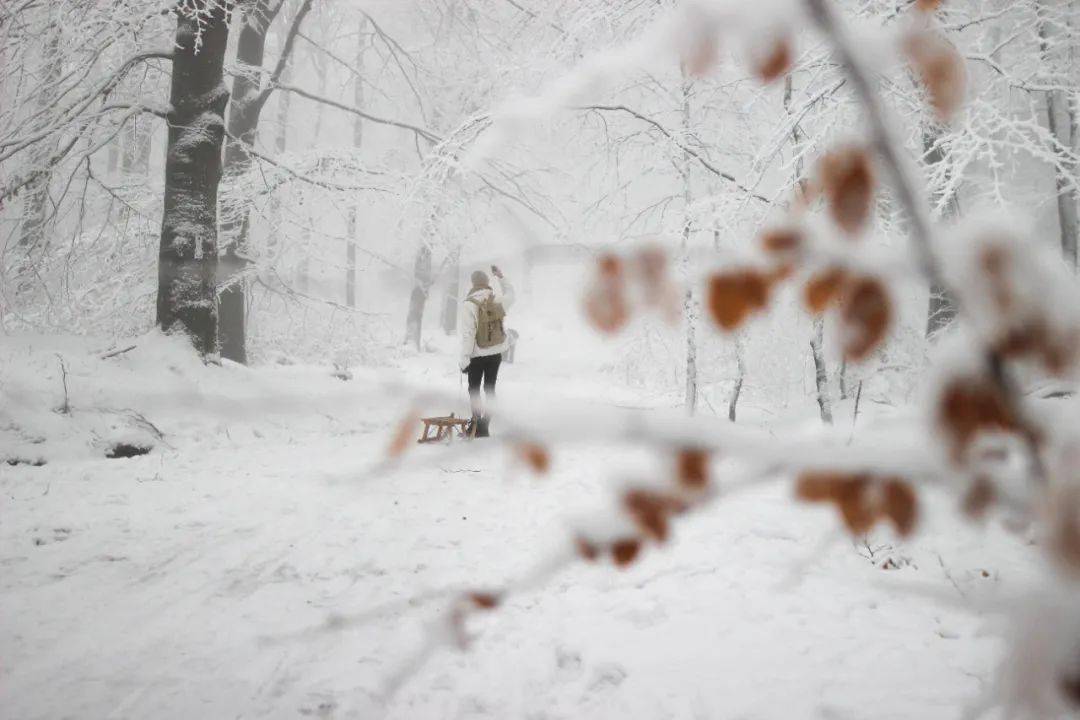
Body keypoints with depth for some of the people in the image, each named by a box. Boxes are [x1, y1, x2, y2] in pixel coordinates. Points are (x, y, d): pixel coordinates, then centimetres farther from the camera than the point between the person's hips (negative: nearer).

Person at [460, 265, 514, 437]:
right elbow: (510, 295, 22)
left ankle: (478, 424, -2)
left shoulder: (470, 304, -17)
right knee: (490, 388, 14)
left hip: (478, 355, -4)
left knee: (474, 389, 7)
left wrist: (464, 358, -14)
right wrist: (501, 277, 27)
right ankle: (486, 424, 17)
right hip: (496, 353, 4)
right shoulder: (497, 300, -4)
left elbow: (467, 334, -19)